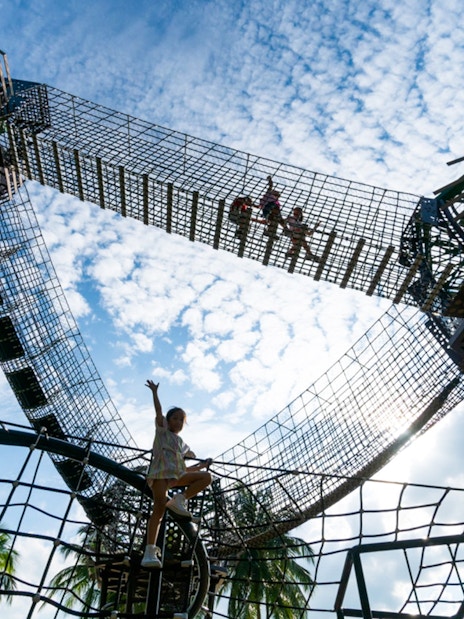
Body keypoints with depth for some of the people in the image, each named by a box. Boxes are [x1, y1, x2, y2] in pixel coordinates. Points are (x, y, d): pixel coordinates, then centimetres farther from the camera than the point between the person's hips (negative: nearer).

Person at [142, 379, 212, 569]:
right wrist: (154, 391, 1)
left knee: (206, 477, -10)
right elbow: (158, 410, 3)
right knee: (159, 508, -22)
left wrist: (202, 464, 29)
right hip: (160, 473, -6)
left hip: (177, 475, 6)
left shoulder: (182, 444, 30)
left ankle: (179, 500, -14)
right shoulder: (162, 430, 18)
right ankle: (150, 551, -23)